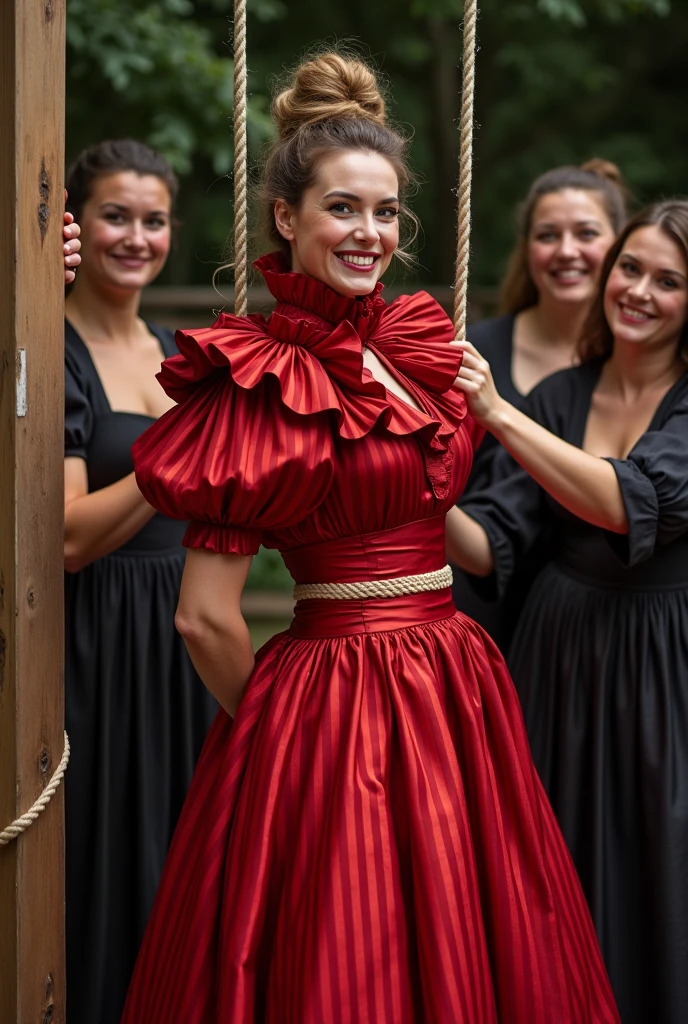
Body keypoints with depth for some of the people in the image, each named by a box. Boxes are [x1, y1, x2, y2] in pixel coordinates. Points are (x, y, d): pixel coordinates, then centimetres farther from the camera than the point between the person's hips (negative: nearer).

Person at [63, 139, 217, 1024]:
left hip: (179, 641, 7)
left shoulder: (176, 354, 12)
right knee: (102, 869, 0)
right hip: (94, 649, -7)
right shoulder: (55, 354, -10)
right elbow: (68, 537, -18)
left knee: (172, 853, 12)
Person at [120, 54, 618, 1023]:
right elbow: (206, 617, -13)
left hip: (456, 686, 7)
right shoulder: (259, 384, -13)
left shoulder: (418, 343, 9)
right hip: (332, 705, -7)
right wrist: (276, 724, -2)